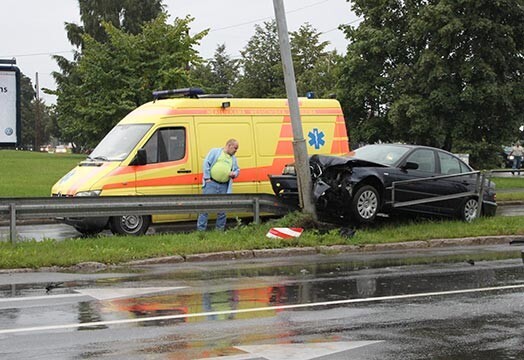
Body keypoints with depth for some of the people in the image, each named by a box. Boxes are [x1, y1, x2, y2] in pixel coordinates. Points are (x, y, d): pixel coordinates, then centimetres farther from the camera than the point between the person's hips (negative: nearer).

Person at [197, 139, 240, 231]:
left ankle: (220, 229, 15)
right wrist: (207, 178, -9)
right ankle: (201, 229, -5)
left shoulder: (233, 158, 22)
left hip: (224, 186, 5)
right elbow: (206, 163, -2)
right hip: (211, 183, -5)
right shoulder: (215, 151, 6)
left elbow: (237, 170, 27)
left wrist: (234, 174, 2)